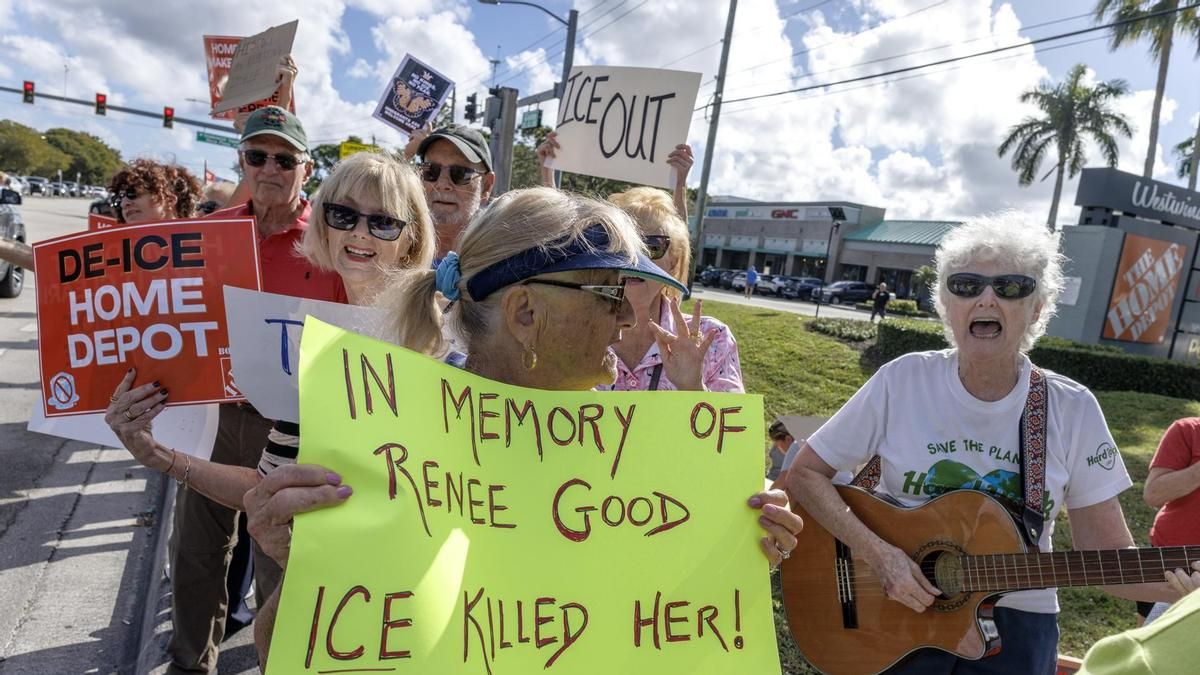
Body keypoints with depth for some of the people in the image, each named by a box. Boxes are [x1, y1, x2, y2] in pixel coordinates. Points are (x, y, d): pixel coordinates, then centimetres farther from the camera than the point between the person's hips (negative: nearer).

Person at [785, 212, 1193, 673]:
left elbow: (1108, 558, -5)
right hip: (894, 608, -1)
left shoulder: (1073, 411, -8)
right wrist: (877, 552, -20)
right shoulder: (903, 381, -12)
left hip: (1015, 623, 2)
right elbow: (805, 474, -9)